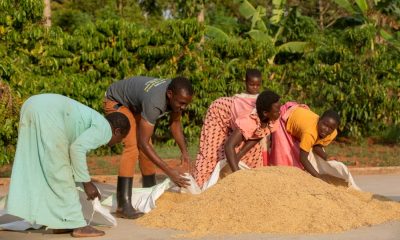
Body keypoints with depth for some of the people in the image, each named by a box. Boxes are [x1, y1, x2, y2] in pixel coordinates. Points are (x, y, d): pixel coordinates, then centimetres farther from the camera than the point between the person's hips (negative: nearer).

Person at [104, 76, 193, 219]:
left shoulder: (178, 95, -20)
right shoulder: (154, 102, -43)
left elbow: (175, 122, -2)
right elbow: (143, 142, -39)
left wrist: (184, 151, -16)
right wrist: (169, 171, -40)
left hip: (134, 104, 8)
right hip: (116, 102, -8)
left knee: (146, 148, 9)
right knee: (132, 146, -24)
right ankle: (123, 205, -28)